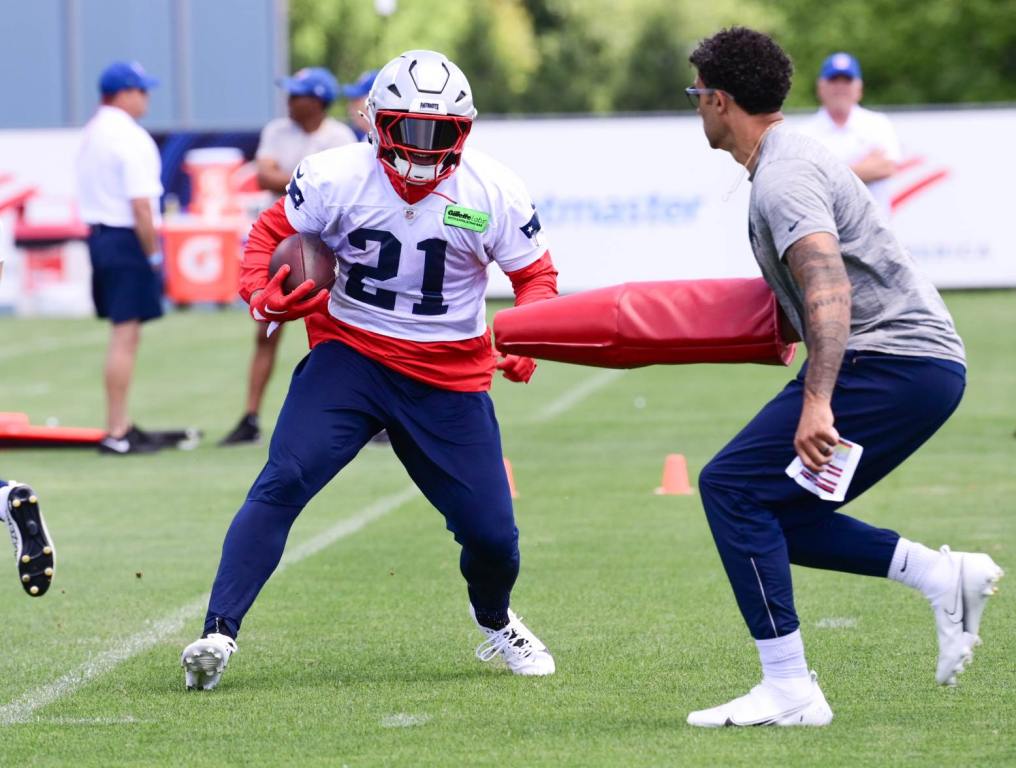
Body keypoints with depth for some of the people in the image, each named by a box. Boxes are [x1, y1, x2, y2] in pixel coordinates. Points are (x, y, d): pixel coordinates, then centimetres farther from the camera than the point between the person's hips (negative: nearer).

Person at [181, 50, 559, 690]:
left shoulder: (493, 193, -8)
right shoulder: (337, 178, -11)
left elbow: (536, 275, 4)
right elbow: (270, 234, 2)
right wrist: (264, 295, -18)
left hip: (448, 377, 1)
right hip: (349, 356, -1)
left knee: (492, 531, 1)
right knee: (284, 480, -23)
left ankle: (496, 624, 36)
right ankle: (219, 633, -22)